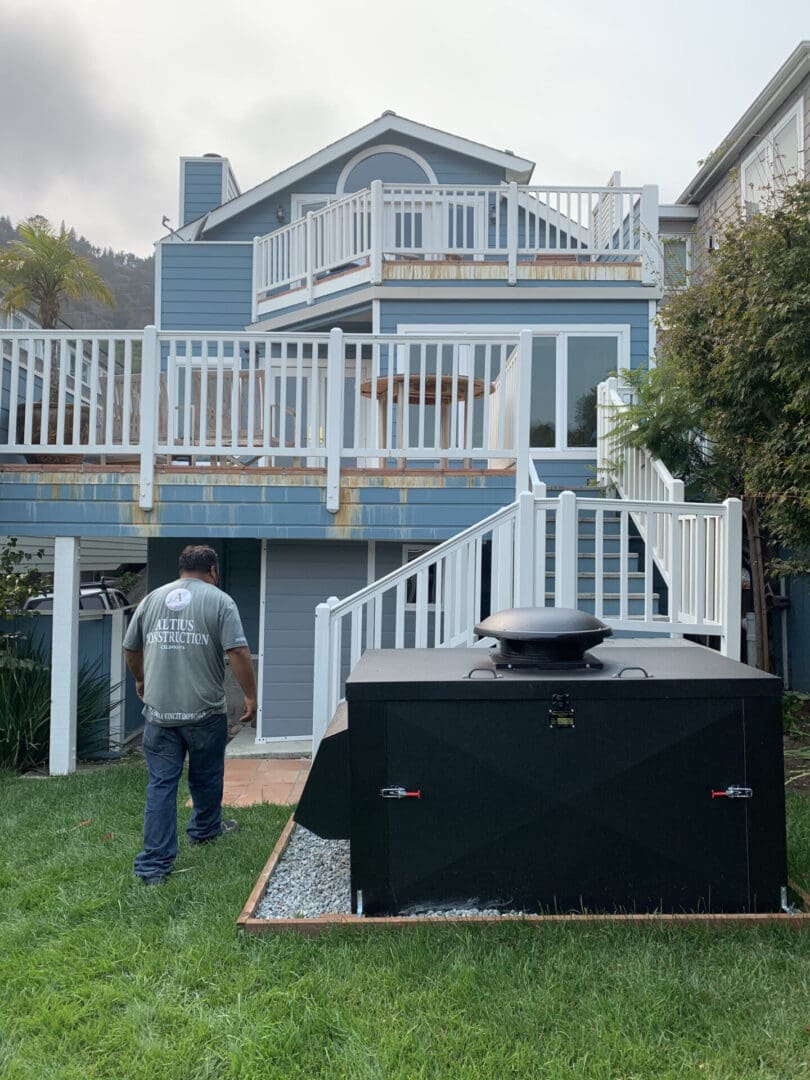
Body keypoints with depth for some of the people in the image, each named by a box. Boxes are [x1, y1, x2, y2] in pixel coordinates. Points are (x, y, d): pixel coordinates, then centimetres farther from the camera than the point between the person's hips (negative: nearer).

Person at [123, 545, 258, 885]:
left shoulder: (151, 599, 8)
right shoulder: (219, 600, -5)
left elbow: (130, 649, 17)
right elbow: (238, 652, -14)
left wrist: (141, 680, 34)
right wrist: (250, 696, -4)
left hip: (158, 712, 3)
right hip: (204, 711, -2)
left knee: (161, 784, 6)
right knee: (206, 777, 19)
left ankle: (154, 865, 6)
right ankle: (204, 829, 41)